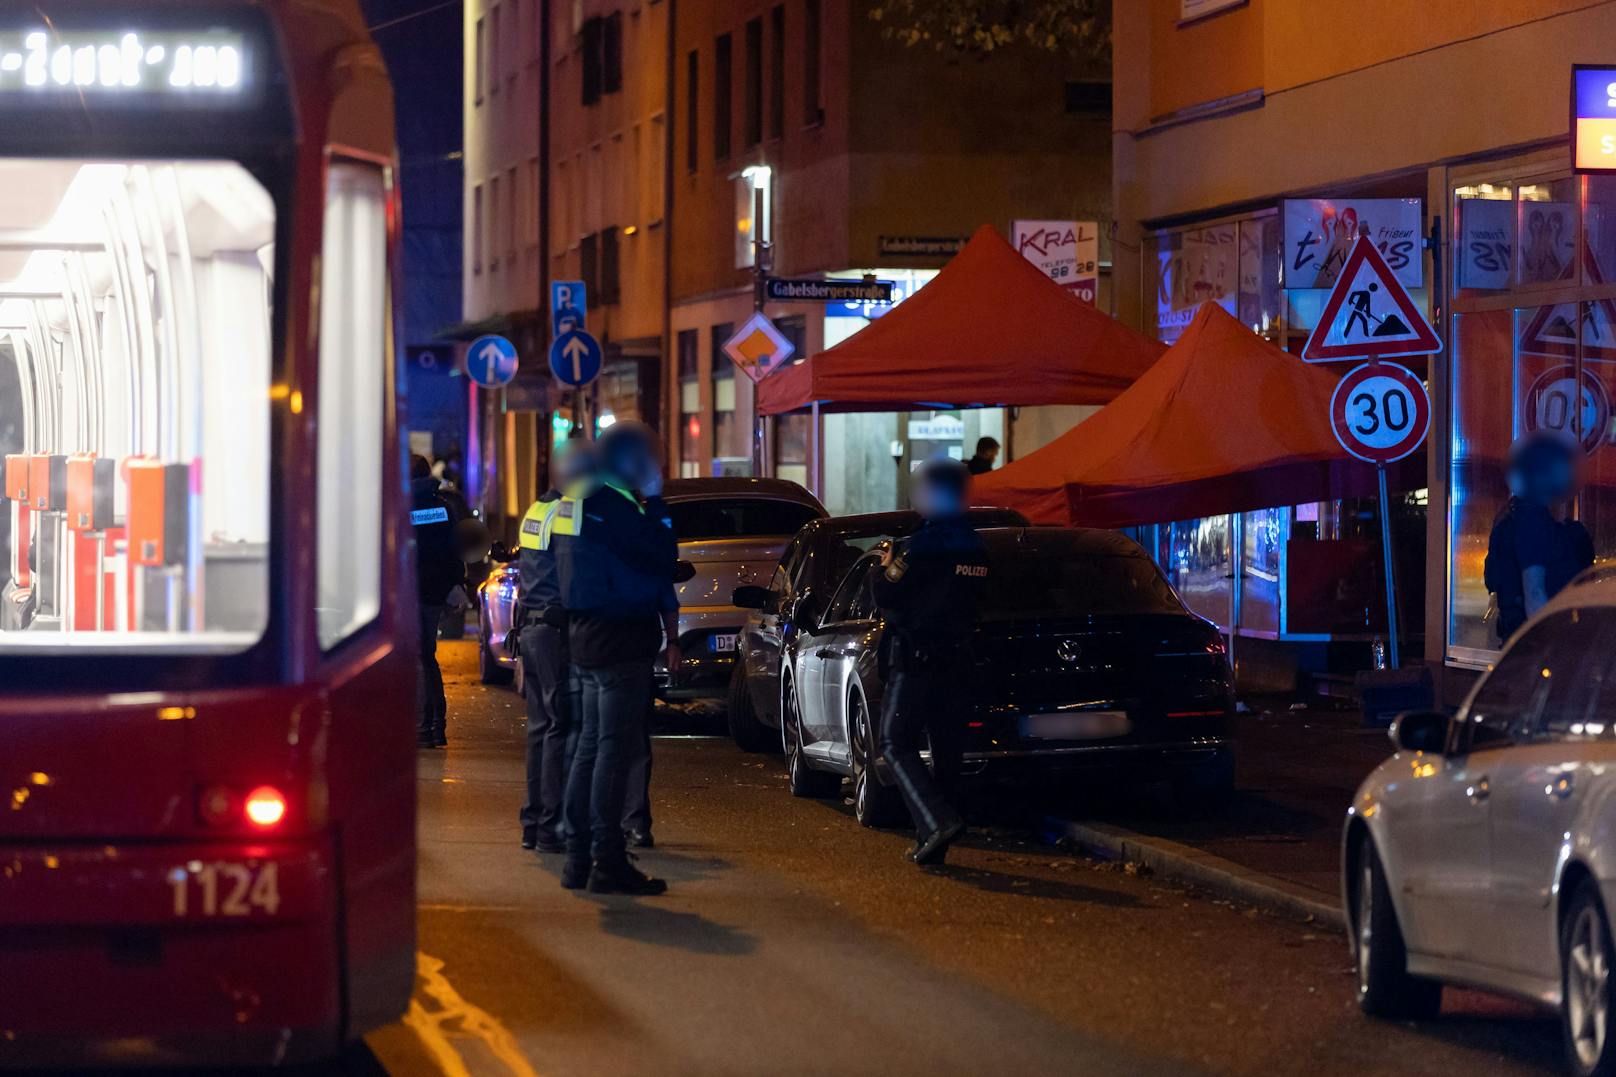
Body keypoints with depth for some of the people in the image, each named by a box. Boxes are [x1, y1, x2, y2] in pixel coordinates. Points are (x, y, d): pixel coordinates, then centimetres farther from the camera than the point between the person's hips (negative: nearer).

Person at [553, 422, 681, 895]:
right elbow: (663, 558, -16)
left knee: (591, 747, 14)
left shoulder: (578, 502, 15)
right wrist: (655, 501, -4)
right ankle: (608, 862, -10)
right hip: (619, 643, -10)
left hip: (587, 641, 10)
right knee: (615, 750, -9)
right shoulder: (611, 506, -16)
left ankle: (579, 857, 18)